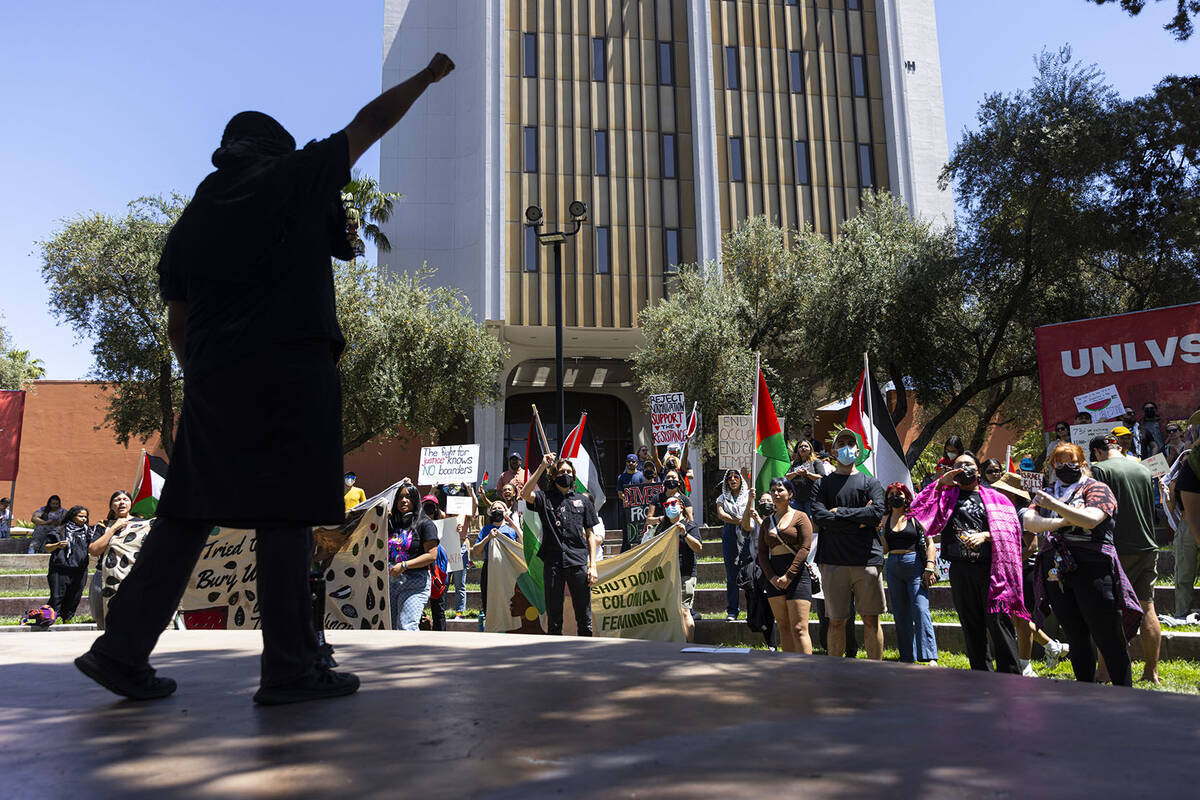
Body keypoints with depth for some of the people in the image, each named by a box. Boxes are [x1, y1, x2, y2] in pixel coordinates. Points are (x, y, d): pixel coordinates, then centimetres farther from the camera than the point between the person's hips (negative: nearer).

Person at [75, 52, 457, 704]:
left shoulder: (191, 222, 20)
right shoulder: (297, 177, 7)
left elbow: (177, 325, 19)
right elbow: (372, 122, 17)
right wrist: (427, 76, 30)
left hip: (212, 378, 6)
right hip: (292, 370, -6)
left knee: (190, 512, 11)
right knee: (285, 515, -6)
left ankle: (123, 647, 13)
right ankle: (289, 668, -1)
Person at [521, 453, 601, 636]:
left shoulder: (582, 501, 13)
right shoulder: (545, 499, 8)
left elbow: (589, 535, 12)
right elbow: (525, 494, -15)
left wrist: (593, 565, 3)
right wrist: (542, 466, -15)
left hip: (579, 562, 1)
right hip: (553, 564, -1)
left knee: (584, 617, 5)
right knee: (553, 617, 7)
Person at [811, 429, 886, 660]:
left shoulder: (870, 483, 11)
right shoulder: (823, 484, 10)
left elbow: (877, 514, -7)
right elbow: (819, 518, -6)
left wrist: (840, 512, -7)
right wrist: (859, 519, -8)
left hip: (867, 559, 0)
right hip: (833, 560, 0)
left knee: (871, 619, 5)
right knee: (836, 621, 6)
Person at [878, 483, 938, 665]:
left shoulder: (915, 517, 2)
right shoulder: (885, 520, 13)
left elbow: (929, 542, -1)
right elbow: (884, 549, 11)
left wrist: (929, 567, -11)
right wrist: (876, 530, -1)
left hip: (915, 566, -4)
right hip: (893, 568, 4)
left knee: (920, 610, -15)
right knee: (900, 614, 7)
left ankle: (930, 658, -16)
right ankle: (907, 658, 14)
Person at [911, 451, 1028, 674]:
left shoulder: (995, 498, 12)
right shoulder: (947, 495, 14)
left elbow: (1010, 528, 3)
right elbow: (917, 508, -2)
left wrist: (985, 535, -12)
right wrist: (941, 483, -6)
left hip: (991, 568, -2)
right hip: (960, 570, 2)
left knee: (998, 621, -9)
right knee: (971, 627, 7)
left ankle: (1012, 677, -2)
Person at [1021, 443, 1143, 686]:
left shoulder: (1096, 488, 4)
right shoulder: (1048, 493, 18)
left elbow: (1091, 519, -15)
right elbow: (1028, 521, 2)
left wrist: (1054, 505, -17)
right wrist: (1062, 522, -11)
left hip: (1092, 567, -5)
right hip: (1056, 571, 5)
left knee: (1107, 637, -5)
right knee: (1076, 638, 11)